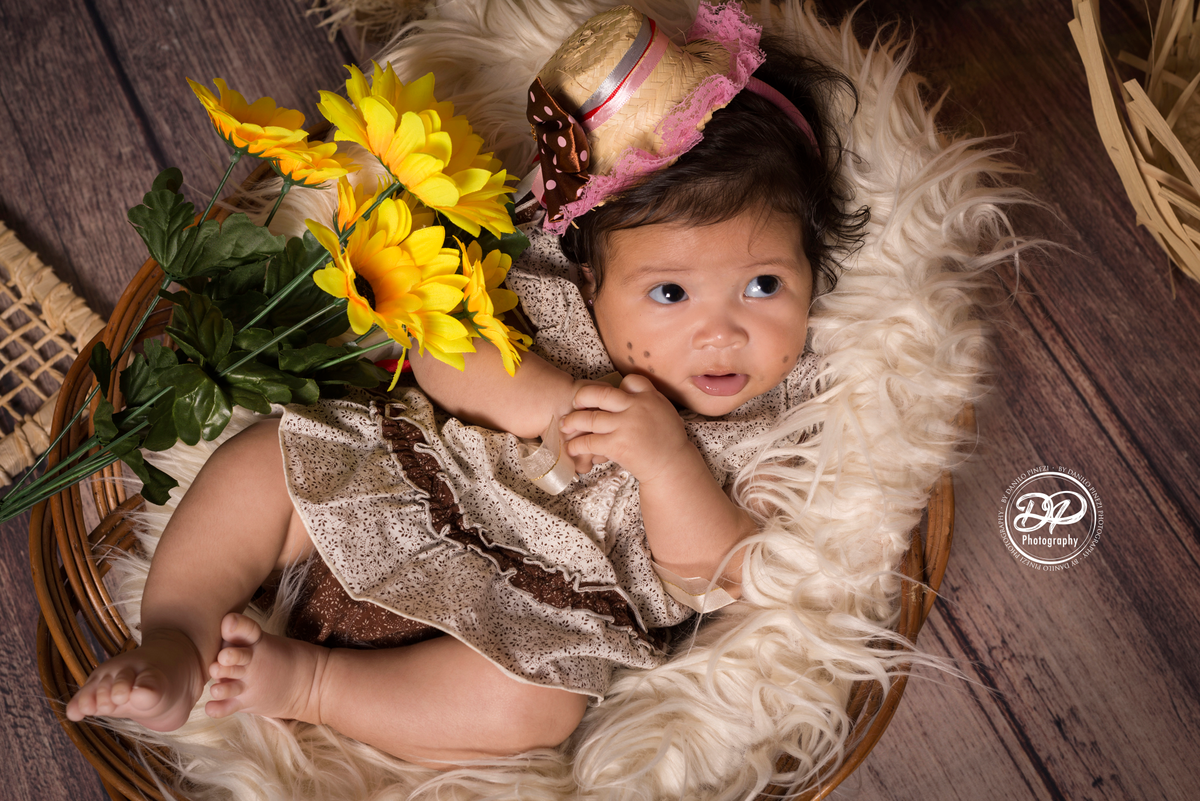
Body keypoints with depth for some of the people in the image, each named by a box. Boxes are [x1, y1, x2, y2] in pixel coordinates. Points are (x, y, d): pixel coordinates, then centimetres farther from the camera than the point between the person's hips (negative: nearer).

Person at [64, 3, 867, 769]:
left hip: (546, 614, -2)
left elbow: (717, 578, -16)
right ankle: (174, 648, -6)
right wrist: (543, 399, -28)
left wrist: (667, 457, -32)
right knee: (260, 461, -8)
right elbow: (441, 352, -13)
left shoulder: (774, 428, -12)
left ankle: (310, 683, -18)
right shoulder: (555, 298, -9)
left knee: (534, 701, -33)